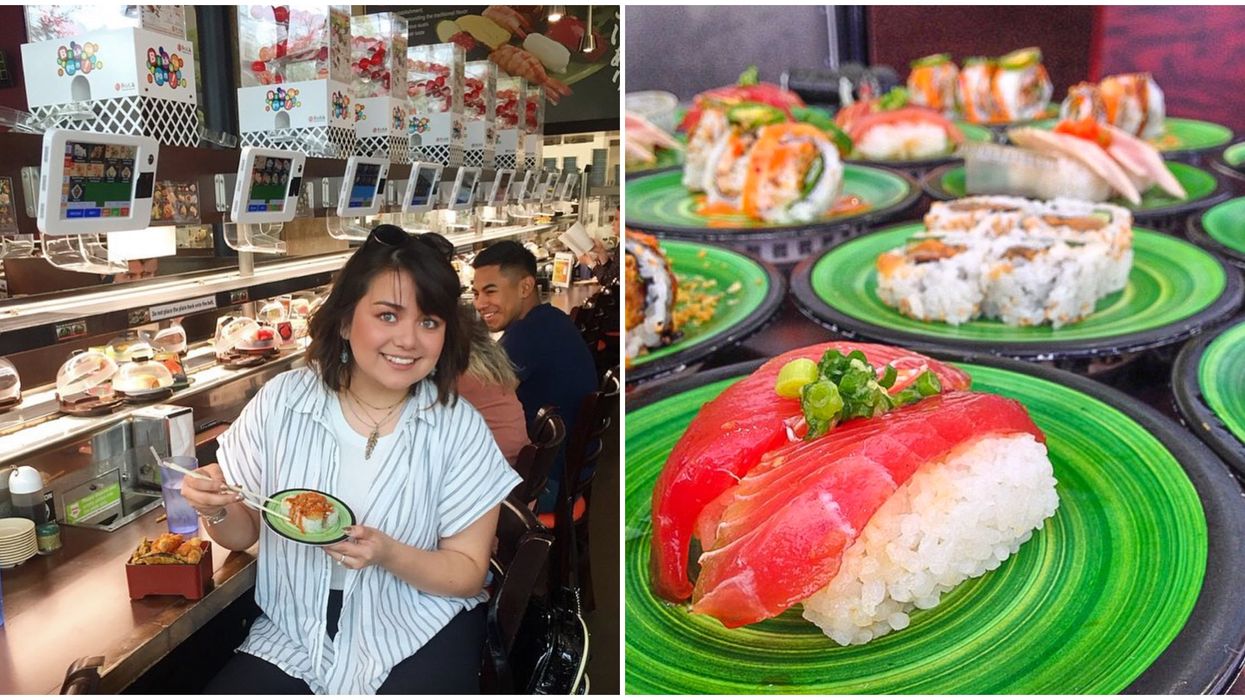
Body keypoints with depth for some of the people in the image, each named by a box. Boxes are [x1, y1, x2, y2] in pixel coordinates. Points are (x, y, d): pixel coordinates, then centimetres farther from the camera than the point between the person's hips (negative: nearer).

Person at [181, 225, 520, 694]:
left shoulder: (459, 429, -12)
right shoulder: (281, 401, -6)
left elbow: (468, 573, -6)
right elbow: (243, 533, 5)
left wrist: (388, 554, -24)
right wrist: (216, 511, -17)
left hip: (420, 636, -2)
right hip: (294, 634, 2)